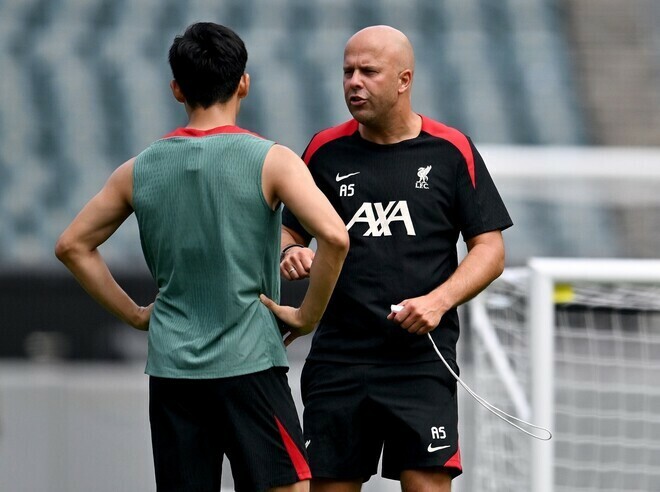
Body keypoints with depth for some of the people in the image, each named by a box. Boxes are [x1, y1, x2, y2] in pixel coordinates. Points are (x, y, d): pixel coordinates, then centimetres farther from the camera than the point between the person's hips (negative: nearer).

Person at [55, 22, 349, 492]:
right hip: (249, 363, -4)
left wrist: (134, 313, 14)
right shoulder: (269, 160, -7)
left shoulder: (140, 170, 6)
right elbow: (335, 237, -19)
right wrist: (308, 316, -7)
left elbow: (73, 246, 13)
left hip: (171, 366, 4)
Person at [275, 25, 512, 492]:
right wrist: (290, 253, -7)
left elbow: (490, 249, 3)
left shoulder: (451, 151, 3)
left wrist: (439, 301, -12)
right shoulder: (325, 150, 9)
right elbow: (290, 232, 17)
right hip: (337, 357, 3)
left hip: (422, 360, -2)